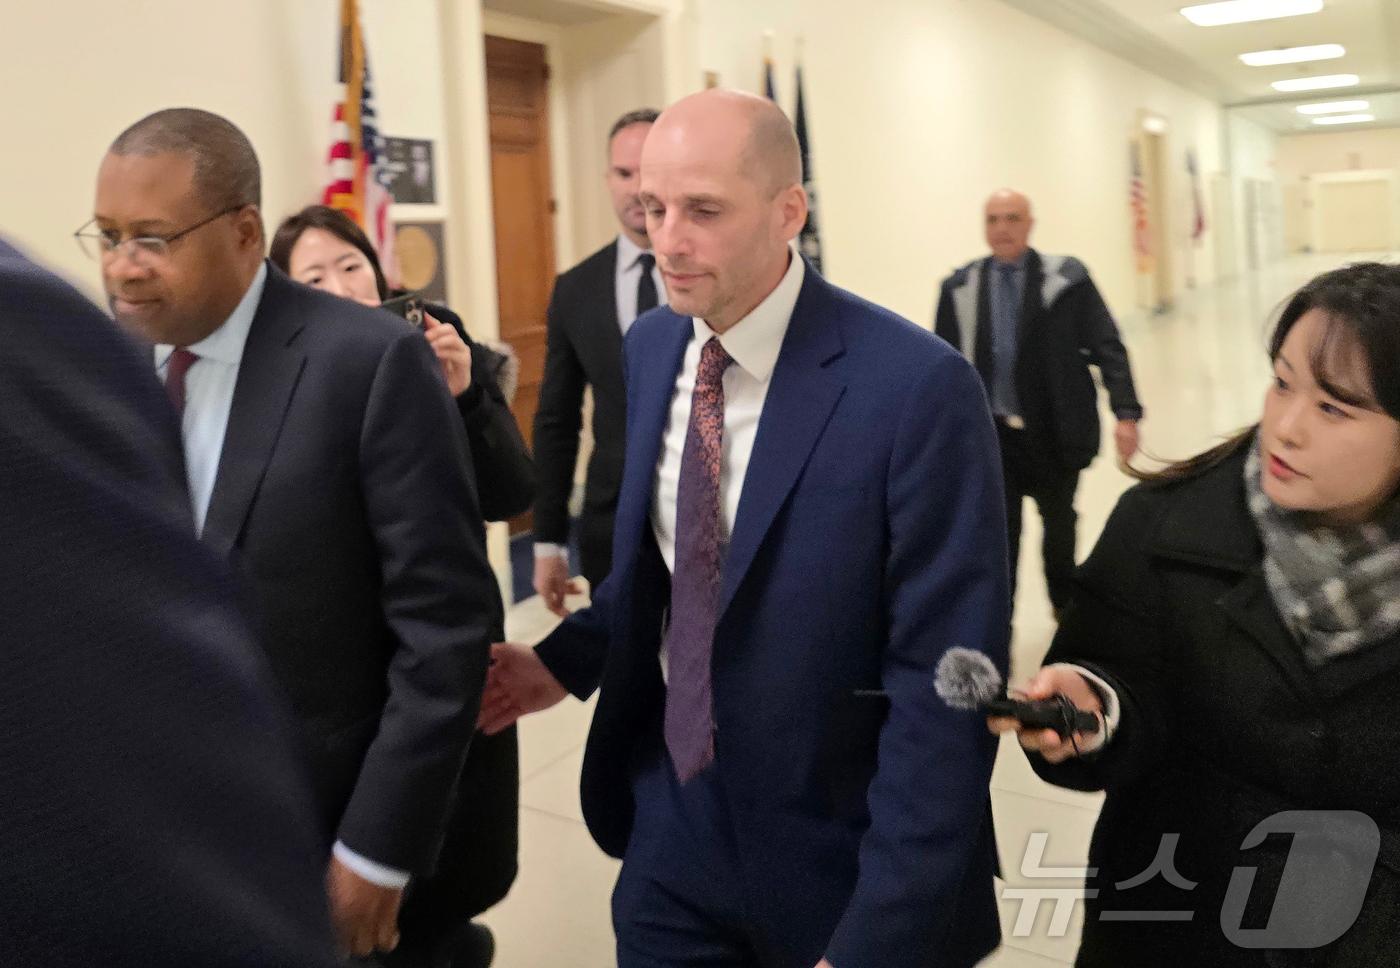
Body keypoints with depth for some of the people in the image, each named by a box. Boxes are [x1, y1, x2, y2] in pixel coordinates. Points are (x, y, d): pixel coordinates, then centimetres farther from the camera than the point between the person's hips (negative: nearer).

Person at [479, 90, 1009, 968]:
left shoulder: (916, 386, -21)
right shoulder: (651, 349, 0)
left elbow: (942, 683, -20)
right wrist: (567, 659, 0)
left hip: (842, 852, -5)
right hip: (673, 828, 5)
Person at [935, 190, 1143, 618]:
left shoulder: (1067, 277, -6)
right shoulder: (959, 287, 0)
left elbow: (1107, 348, -7)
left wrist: (1125, 413, -15)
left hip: (1054, 432, 0)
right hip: (989, 434, 0)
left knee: (1059, 523, 21)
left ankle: (1067, 606, 45)